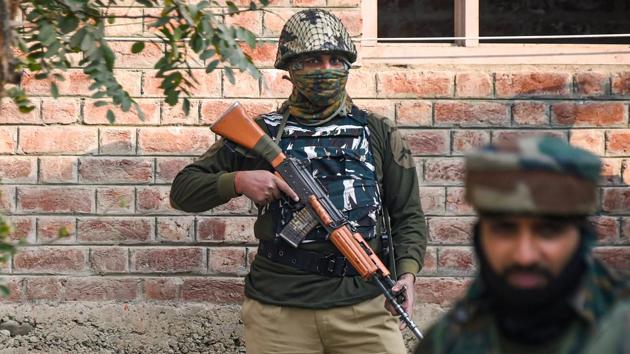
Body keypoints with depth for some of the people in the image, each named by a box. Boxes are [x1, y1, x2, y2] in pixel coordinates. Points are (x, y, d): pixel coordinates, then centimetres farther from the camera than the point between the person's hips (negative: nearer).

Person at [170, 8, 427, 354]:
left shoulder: (378, 133, 12)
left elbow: (408, 215, 12)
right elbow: (182, 190, 10)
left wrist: (407, 271, -6)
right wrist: (238, 181, -8)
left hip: (363, 308, 0)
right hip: (278, 312, 0)